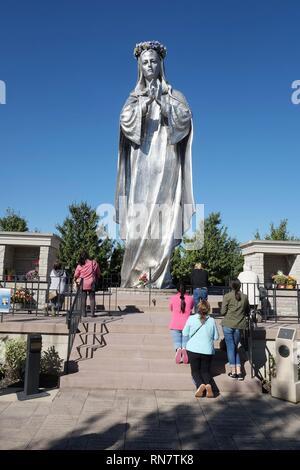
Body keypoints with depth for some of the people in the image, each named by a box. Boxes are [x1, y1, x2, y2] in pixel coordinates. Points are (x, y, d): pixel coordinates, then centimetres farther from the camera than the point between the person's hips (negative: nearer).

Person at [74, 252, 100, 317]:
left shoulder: (80, 265, -2)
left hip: (82, 284, 0)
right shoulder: (94, 263, -2)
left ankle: (84, 313, 7)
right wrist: (96, 279, 24)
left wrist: (76, 279, 27)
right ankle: (92, 313, 2)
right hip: (91, 284, 0)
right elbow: (98, 273, 7)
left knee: (83, 299, 7)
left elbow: (75, 275, 5)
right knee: (92, 298, 4)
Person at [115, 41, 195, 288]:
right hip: (142, 164, 1)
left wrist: (162, 100, -7)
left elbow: (184, 119, -2)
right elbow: (125, 121, 1)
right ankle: (132, 276, -6)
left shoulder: (174, 95, 16)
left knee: (163, 222, -10)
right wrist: (146, 100, -7)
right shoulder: (134, 97, 19)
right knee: (139, 220, -9)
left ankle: (161, 278, -7)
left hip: (166, 163, -1)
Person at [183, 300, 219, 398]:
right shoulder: (212, 321, -1)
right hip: (208, 350, 2)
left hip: (193, 349, -1)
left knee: (195, 371, 11)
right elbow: (216, 337, 7)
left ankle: (200, 384, -18)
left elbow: (185, 333, 4)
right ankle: (208, 384, -14)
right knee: (205, 370, 15)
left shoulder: (191, 318, -5)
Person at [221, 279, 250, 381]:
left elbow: (222, 312, -7)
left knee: (230, 347, 6)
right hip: (239, 325, 3)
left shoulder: (227, 296, -7)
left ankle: (233, 372, 9)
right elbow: (248, 311, 12)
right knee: (235, 347, 15)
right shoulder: (245, 297, 2)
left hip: (228, 325, -3)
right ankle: (239, 372, 10)